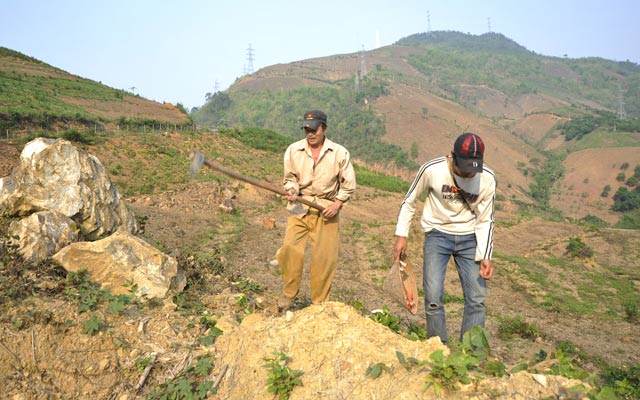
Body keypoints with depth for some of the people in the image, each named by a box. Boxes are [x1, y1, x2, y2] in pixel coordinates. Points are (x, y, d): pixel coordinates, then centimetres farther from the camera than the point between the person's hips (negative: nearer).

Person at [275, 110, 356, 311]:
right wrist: (292, 191, -14)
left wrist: (337, 203, -9)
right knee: (290, 248, -13)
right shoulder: (293, 150, -2)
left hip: (327, 209, 0)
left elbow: (348, 184, 4)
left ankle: (319, 303, 18)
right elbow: (290, 178, 7)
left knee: (325, 257, 1)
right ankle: (289, 291, 11)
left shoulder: (340, 153, -3)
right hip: (299, 206, 1)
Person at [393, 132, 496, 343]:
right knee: (433, 297, -7)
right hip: (438, 234, -2)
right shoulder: (432, 170, -19)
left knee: (477, 299, 0)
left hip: (469, 238, 2)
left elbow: (485, 220, -2)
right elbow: (409, 201, -2)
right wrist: (401, 235, -6)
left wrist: (485, 257, -10)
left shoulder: (488, 179, -13)